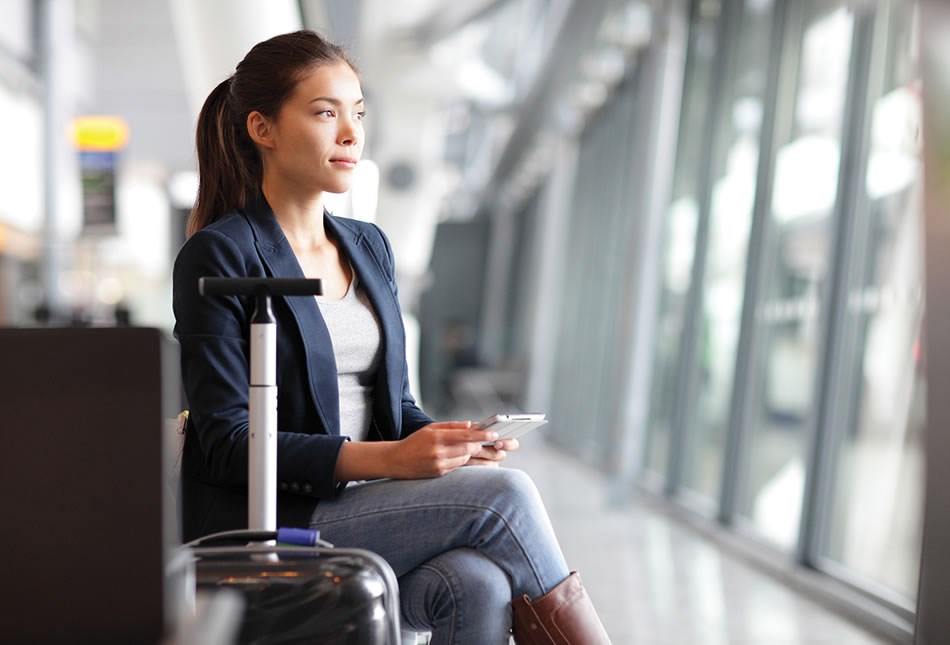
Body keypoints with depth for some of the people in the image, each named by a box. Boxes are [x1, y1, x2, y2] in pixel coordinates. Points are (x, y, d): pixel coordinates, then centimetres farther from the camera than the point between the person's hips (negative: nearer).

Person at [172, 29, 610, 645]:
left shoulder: (369, 247, 15)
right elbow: (230, 444, -13)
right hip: (263, 527, -6)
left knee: (481, 585, -27)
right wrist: (388, 459, -24)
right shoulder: (219, 258, -7)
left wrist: (445, 439, -7)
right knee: (502, 495, -24)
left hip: (368, 507, 6)